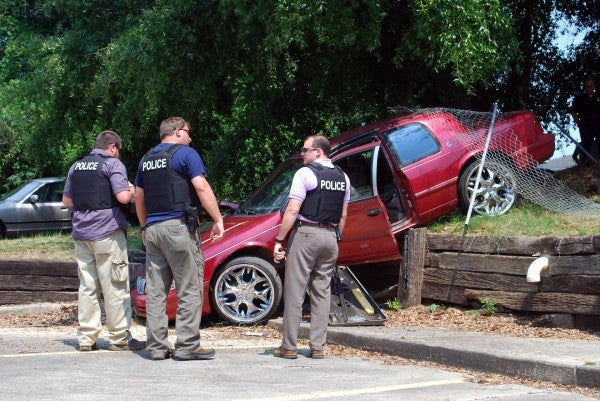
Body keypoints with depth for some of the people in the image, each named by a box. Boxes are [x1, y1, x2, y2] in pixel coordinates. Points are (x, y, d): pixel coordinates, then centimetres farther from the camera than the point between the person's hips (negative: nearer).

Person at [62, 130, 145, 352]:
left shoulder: (76, 166, 14)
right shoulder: (112, 164, -6)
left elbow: (66, 200, 21)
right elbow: (123, 197, -16)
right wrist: (132, 190, 4)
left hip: (81, 232, 6)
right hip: (107, 232, -6)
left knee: (87, 287, 9)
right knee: (115, 288, 0)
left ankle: (86, 338, 9)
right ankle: (119, 338, 2)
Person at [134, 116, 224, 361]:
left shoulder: (146, 159, 17)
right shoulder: (185, 153, -3)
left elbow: (139, 198, 21)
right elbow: (202, 188, -12)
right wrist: (218, 220, -9)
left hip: (153, 229, 7)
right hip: (178, 226, -7)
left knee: (156, 290, 7)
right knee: (190, 288, -2)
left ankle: (157, 347, 6)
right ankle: (187, 346, -4)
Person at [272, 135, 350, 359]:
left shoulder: (305, 173, -9)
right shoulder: (342, 177, 11)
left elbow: (292, 211, -14)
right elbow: (343, 215, 13)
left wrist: (279, 241, -13)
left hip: (306, 234, -6)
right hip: (331, 236, 6)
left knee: (294, 292, -2)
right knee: (322, 292, 10)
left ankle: (289, 347, -2)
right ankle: (318, 347, 10)